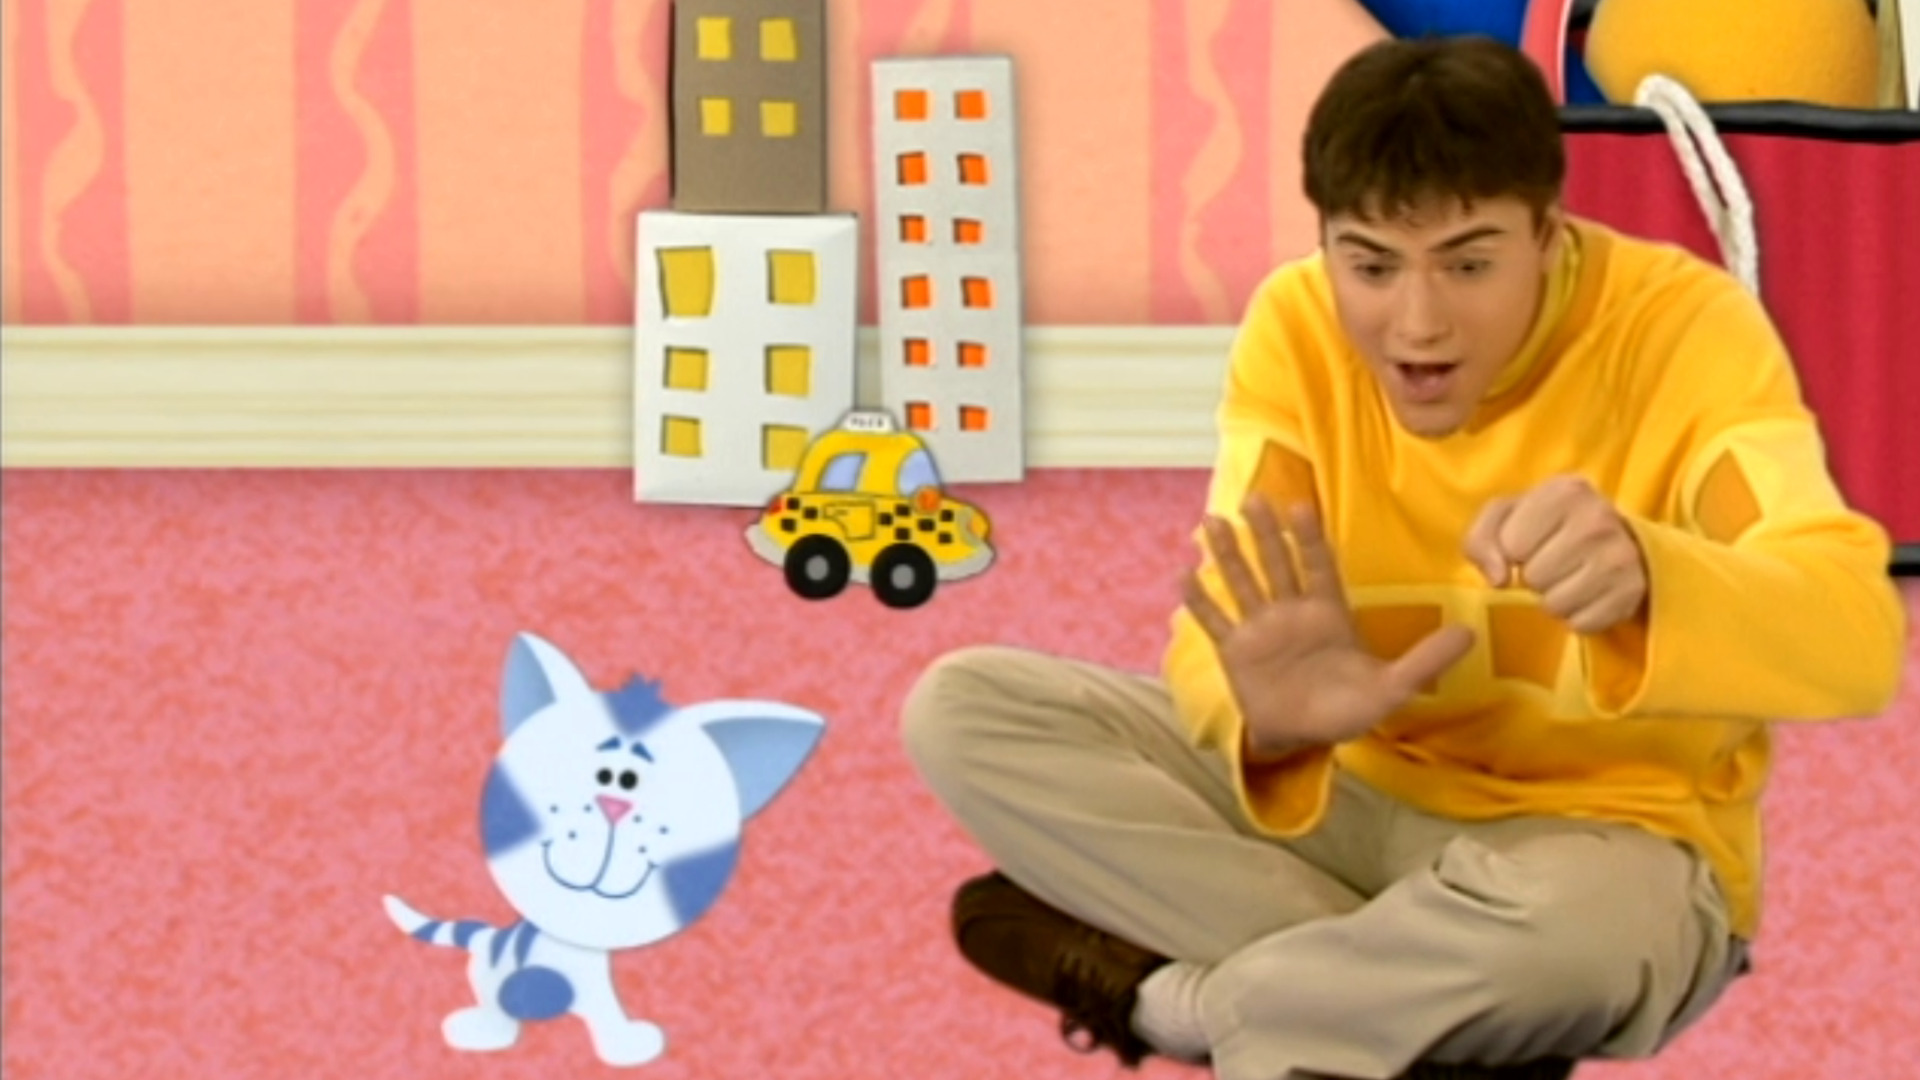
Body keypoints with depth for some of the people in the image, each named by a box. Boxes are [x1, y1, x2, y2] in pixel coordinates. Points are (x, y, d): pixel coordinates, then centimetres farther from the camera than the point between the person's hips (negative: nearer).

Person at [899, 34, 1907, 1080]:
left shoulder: (1683, 326, -20)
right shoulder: (1296, 326, -9)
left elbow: (1859, 637, -33)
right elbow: (1215, 642, -16)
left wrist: (1646, 577, -54)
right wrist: (1274, 717, -42)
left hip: (1605, 840, -5)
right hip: (1350, 796, 5)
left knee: (1563, 918, -41)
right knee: (961, 710, -11)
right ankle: (1426, 995, -17)